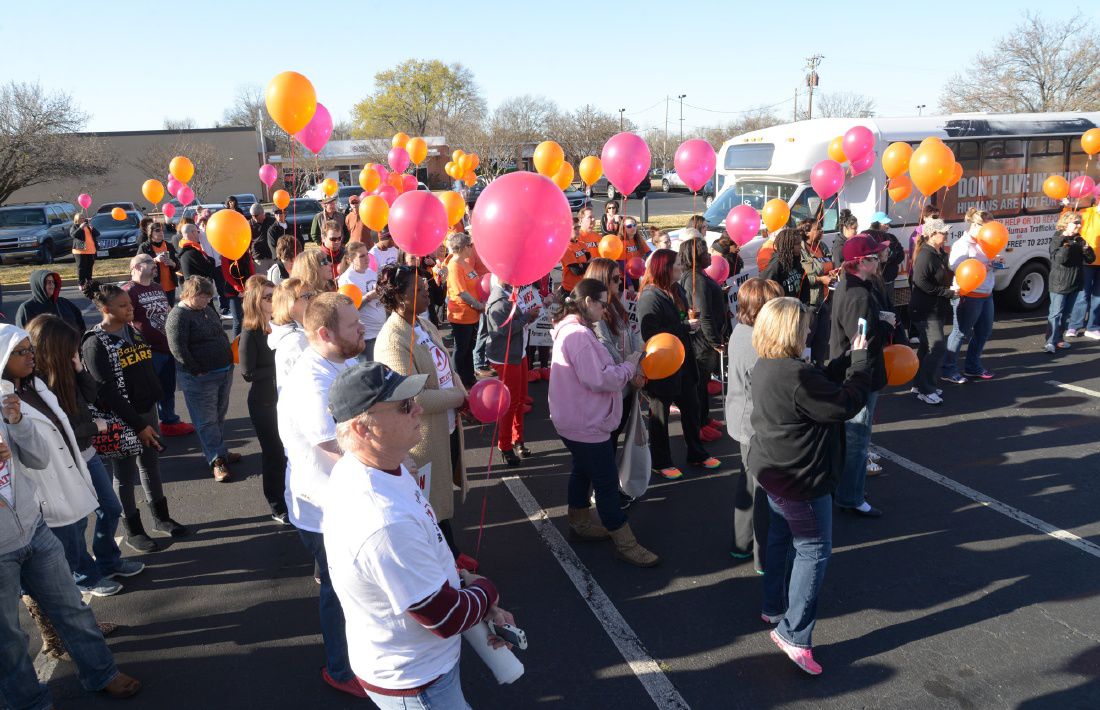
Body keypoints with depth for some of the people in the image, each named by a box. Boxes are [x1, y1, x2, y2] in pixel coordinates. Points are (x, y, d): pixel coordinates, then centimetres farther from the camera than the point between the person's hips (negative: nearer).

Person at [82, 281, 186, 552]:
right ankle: (133, 531, 20)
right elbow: (106, 390, -18)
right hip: (121, 419, -7)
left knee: (151, 465, 17)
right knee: (125, 475, 6)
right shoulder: (95, 343, -15)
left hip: (146, 410, 7)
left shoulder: (133, 330, 7)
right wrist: (138, 425, -17)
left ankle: (161, 517, 32)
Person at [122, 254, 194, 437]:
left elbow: (169, 311, 26)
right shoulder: (128, 291, -13)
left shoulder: (158, 288, 16)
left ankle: (170, 422, 34)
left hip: (167, 346, 8)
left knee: (168, 388, 19)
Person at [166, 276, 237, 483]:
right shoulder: (179, 315, -14)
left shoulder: (208, 309, 11)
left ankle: (220, 452, 28)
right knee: (207, 421, -1)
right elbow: (178, 349, -21)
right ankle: (217, 461, 4)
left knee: (219, 416, 17)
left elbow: (221, 334, 23)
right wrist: (198, 371, -17)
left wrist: (228, 361, 14)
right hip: (200, 378, -8)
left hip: (224, 372, 8)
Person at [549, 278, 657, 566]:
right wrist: (630, 365, -13)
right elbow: (600, 380, -26)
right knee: (607, 482, -1)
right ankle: (625, 544, 9)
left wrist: (626, 368, 2)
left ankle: (580, 523, 40)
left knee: (582, 471, 24)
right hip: (587, 424, -11)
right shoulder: (579, 335, -25)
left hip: (576, 421, 11)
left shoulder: (570, 330, 9)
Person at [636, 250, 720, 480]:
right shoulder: (650, 297, -20)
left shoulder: (677, 290, 7)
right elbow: (651, 335, -26)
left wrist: (692, 322, -1)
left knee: (691, 408, 18)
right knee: (660, 414, 8)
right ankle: (661, 462, 23)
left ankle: (696, 454, 35)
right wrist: (686, 327, -21)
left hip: (684, 361, 8)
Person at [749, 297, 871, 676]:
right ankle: (794, 634, 9)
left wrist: (850, 357, 0)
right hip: (800, 478, -10)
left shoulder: (766, 367, 1)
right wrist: (861, 360, -8)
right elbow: (846, 404, -20)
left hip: (775, 470, 10)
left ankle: (775, 608, 40)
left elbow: (823, 384, 8)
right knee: (813, 549, 3)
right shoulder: (796, 376, -30)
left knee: (781, 536, 23)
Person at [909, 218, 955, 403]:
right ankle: (925, 390, -4)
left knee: (926, 348, 16)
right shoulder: (926, 255, -18)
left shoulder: (939, 254, 12)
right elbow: (920, 282, -26)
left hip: (936, 310, 10)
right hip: (926, 311, -10)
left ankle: (919, 384, 26)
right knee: (937, 348, -10)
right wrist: (947, 292, -21)